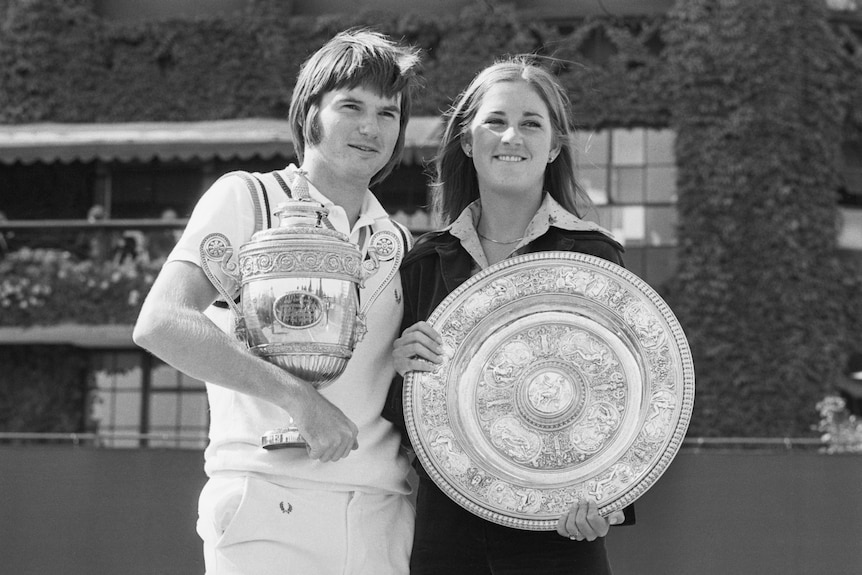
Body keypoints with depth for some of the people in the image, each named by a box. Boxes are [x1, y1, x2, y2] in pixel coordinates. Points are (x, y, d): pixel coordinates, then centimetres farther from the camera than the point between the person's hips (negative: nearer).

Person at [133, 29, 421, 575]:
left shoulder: (395, 240, 18)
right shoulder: (246, 198, 2)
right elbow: (161, 324, -12)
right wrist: (298, 397, -17)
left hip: (382, 519, 5)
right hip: (268, 507, -5)